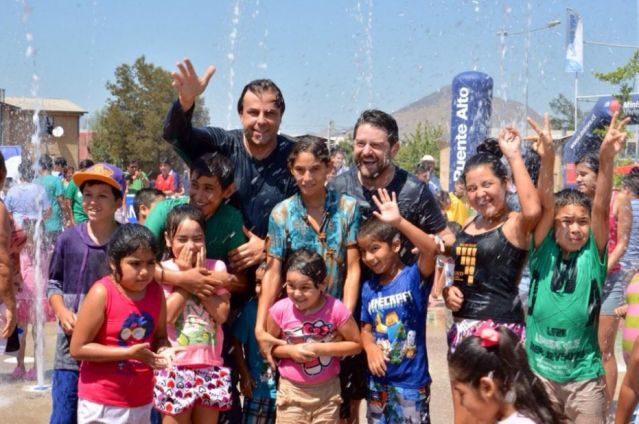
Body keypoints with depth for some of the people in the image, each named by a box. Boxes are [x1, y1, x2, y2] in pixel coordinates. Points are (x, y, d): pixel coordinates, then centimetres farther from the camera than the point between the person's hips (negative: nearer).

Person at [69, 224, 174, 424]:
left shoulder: (156, 292, -1)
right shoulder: (102, 293, -17)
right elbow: (78, 348, -16)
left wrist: (163, 351, -13)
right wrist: (128, 353, -22)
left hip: (141, 401, 6)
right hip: (101, 402, -5)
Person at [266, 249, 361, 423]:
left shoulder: (336, 309, -17)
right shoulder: (280, 310, -14)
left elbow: (356, 344, -7)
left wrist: (322, 348, -19)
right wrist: (291, 350, -17)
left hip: (327, 389, 0)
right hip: (291, 389, 0)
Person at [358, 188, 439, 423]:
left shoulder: (414, 277, -13)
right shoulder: (368, 287, 3)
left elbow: (431, 249, -31)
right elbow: (366, 328, 10)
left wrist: (399, 221, -40)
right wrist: (370, 348, -12)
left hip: (411, 380, -5)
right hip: (377, 381, 5)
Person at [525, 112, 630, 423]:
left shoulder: (593, 255, -6)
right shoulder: (543, 251, -4)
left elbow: (601, 208, -18)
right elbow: (545, 205, -16)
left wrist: (606, 160, -32)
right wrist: (547, 159, -31)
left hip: (584, 375, -1)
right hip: (538, 370, 1)